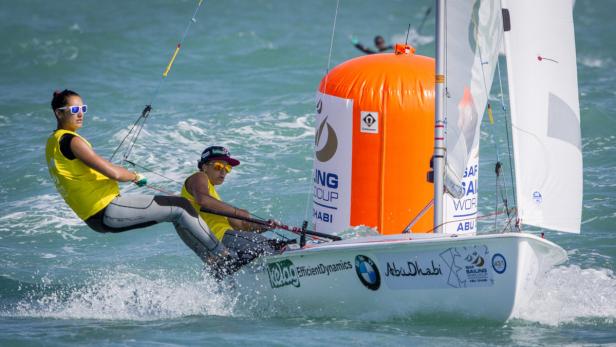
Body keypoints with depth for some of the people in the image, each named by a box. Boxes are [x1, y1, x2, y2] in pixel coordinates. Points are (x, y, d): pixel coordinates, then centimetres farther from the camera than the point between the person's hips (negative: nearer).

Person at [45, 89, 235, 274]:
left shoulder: (52, 142, 14)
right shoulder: (70, 141, -17)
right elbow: (113, 172, -22)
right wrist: (135, 176, -2)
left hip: (95, 217, 11)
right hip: (107, 211, -11)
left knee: (178, 206, 16)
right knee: (181, 208, -5)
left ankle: (213, 262, 16)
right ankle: (223, 258, 1)